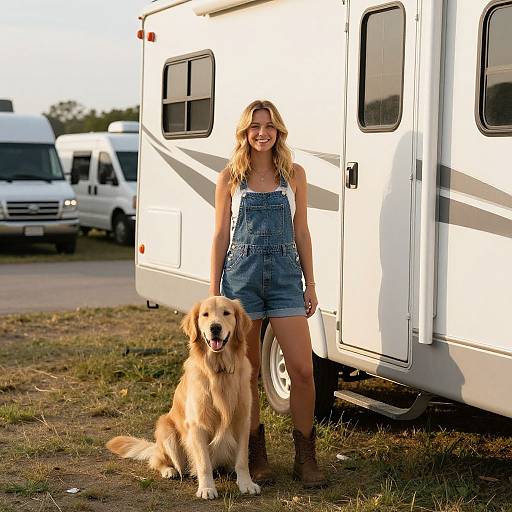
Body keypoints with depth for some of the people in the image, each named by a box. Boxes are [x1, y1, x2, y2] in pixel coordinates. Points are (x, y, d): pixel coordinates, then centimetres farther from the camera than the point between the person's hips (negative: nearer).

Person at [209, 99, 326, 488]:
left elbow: (301, 233, 9)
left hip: (285, 275, 1)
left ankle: (305, 458, 6)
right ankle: (256, 456, 17)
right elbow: (221, 235, 6)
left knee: (303, 369, -7)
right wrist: (214, 289, 2)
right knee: (247, 372, 5)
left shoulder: (294, 175, 7)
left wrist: (310, 285, 6)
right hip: (241, 275, 0)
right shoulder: (230, 178, 5)